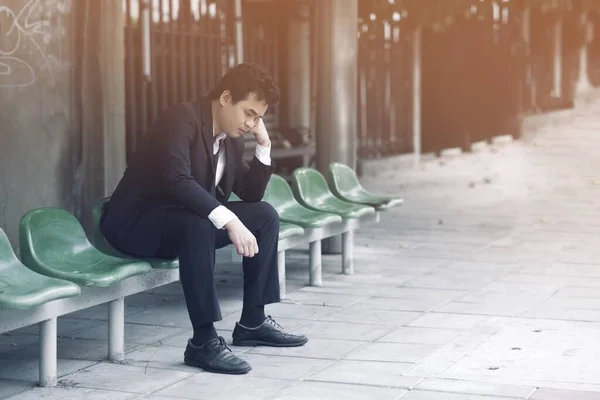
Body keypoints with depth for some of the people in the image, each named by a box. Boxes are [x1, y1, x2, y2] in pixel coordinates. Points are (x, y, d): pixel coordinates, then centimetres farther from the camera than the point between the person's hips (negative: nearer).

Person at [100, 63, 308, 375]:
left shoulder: (232, 139, 5)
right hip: (136, 223, -9)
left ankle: (252, 322, 5)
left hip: (190, 220, 9)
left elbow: (251, 195, 10)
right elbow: (177, 181, -36)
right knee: (199, 224, -38)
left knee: (265, 215, 1)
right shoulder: (182, 119, -21)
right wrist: (229, 221, -43)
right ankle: (204, 341, -32)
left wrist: (264, 147, -3)